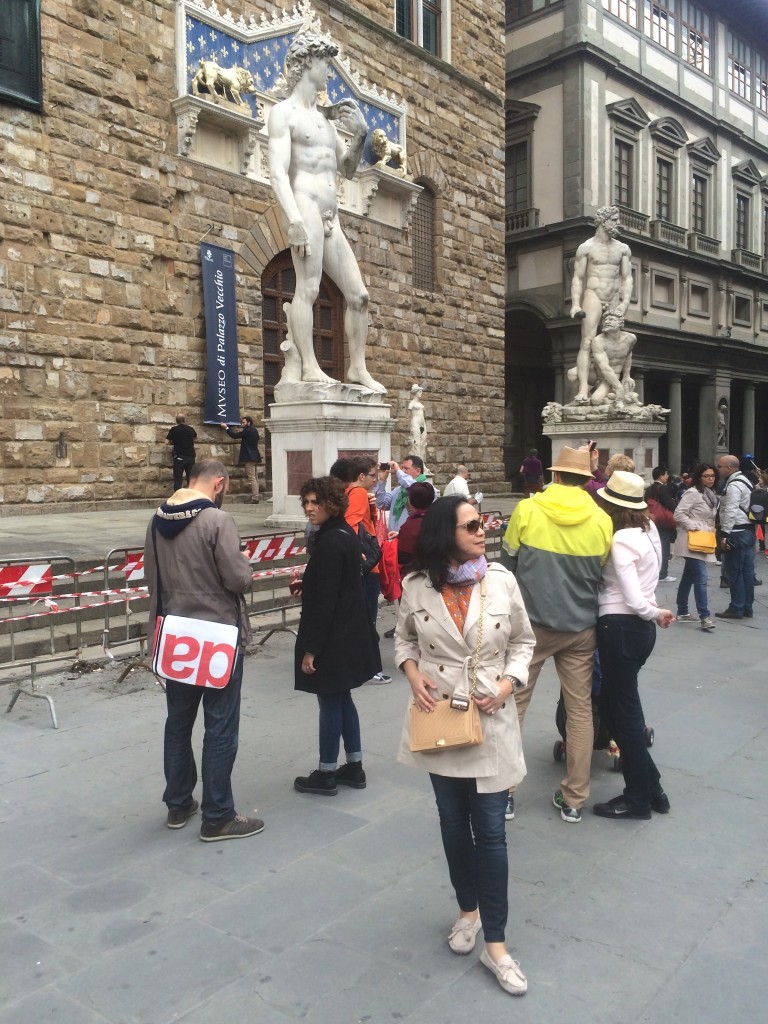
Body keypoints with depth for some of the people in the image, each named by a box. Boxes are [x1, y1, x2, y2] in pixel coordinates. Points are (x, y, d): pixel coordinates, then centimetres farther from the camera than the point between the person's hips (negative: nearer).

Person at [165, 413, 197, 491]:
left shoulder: (173, 430, -6)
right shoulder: (191, 429, 4)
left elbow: (167, 442, -5)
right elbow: (195, 438, 23)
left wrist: (174, 442, 11)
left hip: (179, 457, -3)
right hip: (190, 457, 3)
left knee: (178, 480, -1)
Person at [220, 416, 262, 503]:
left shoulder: (247, 431, -14)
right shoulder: (254, 430, 15)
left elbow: (235, 435, -13)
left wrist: (226, 428, -3)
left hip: (249, 458, -10)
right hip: (255, 457, 10)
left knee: (252, 478, -10)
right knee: (255, 478, 10)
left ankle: (255, 498, -12)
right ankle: (255, 497, 13)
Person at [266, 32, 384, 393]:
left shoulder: (324, 117, 27)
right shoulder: (284, 112, 5)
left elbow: (348, 170, 29)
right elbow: (277, 172, -9)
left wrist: (360, 135, 11)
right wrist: (295, 220, -23)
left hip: (331, 218, 8)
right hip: (304, 206, -8)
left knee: (358, 294, 3)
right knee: (308, 288, -19)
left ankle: (358, 368, 8)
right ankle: (309, 366, -22)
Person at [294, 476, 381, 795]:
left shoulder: (330, 543, -21)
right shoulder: (345, 533, 8)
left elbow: (325, 601, -23)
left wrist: (311, 647, -20)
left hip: (333, 637, -10)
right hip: (349, 633, 10)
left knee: (330, 701, 2)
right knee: (341, 698, 17)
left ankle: (327, 774, 15)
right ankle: (354, 767, 26)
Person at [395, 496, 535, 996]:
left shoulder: (502, 580, -9)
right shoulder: (417, 586, -8)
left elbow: (523, 641, 3)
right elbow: (405, 638, 9)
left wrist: (507, 684, -12)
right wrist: (414, 675, -9)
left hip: (489, 720, -1)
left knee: (490, 830, 2)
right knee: (453, 822, 17)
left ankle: (495, 943, 17)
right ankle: (468, 909, 41)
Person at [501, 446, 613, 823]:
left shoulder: (527, 510, -10)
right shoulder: (601, 521, -4)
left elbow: (508, 562, 2)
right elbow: (601, 573, 8)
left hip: (531, 622, -1)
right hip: (581, 626, 2)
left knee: (513, 704, 10)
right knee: (580, 710, 12)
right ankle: (574, 799, 18)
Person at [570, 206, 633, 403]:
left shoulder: (623, 249, 12)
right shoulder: (586, 247, 1)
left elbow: (627, 277, 8)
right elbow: (578, 277, -2)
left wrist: (625, 302, -6)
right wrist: (575, 304, -13)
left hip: (614, 300, 5)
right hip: (593, 296, -4)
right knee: (587, 343, -13)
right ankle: (583, 389, -20)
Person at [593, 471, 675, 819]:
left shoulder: (621, 541, -16)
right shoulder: (649, 529, 9)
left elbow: (634, 600, -19)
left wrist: (657, 613, -3)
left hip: (620, 628, -8)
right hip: (640, 628, 9)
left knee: (624, 711, 4)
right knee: (613, 704, 18)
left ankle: (640, 797, 17)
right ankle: (650, 787, 25)